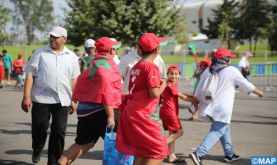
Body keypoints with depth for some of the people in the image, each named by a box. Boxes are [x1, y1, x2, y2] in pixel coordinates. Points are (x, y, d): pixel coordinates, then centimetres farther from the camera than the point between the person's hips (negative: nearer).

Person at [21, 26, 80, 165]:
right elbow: (30, 75, -1)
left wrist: (73, 101, 9)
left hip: (62, 101, 2)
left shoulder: (72, 57, 9)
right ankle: (37, 151, 33)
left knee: (59, 132, 2)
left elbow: (74, 80, 13)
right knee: (39, 129, 3)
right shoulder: (40, 54, 3)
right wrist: (26, 97, -8)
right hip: (41, 99, -1)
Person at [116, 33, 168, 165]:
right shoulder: (151, 67, -14)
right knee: (158, 153, -3)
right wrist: (163, 85, -1)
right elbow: (154, 93, -19)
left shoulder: (136, 67, 13)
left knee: (141, 152, 17)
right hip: (145, 114, -9)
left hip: (132, 112, 9)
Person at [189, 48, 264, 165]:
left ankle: (229, 154, 29)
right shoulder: (232, 71, -9)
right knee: (217, 131, -5)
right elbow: (246, 85, 1)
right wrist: (258, 92, 17)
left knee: (224, 129, 22)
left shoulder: (208, 71, 6)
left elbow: (199, 90, 8)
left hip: (209, 106, 7)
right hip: (222, 109, -7)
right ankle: (198, 153, -20)